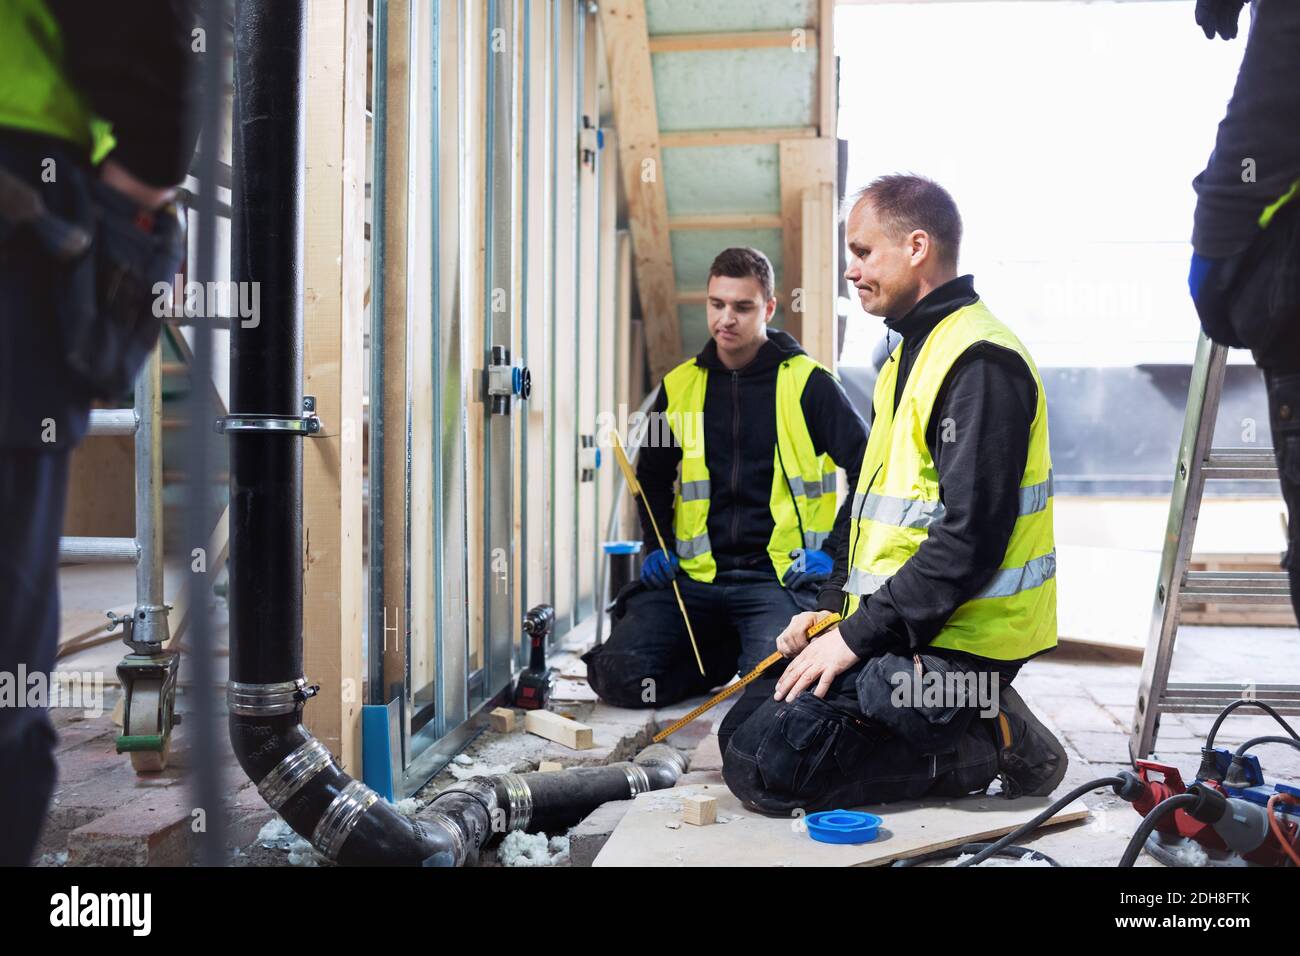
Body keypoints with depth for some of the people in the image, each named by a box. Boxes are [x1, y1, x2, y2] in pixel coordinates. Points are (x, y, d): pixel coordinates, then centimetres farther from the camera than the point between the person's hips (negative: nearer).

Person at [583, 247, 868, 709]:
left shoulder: (807, 384, -1)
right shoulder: (680, 386, 12)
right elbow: (652, 478, 26)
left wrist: (833, 549, -7)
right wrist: (657, 546, 11)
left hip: (780, 577, -4)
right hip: (695, 577, 4)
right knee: (620, 673, -17)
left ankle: (754, 649, 6)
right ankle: (729, 652, 8)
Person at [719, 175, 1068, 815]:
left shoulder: (979, 362, -17)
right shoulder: (909, 353, 17)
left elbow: (970, 539, -24)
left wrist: (857, 636, -19)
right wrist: (832, 606, 11)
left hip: (950, 645, -10)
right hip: (891, 627, 10)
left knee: (765, 767, -17)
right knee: (744, 729, 8)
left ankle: (988, 745, -5)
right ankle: (980, 726, 8)